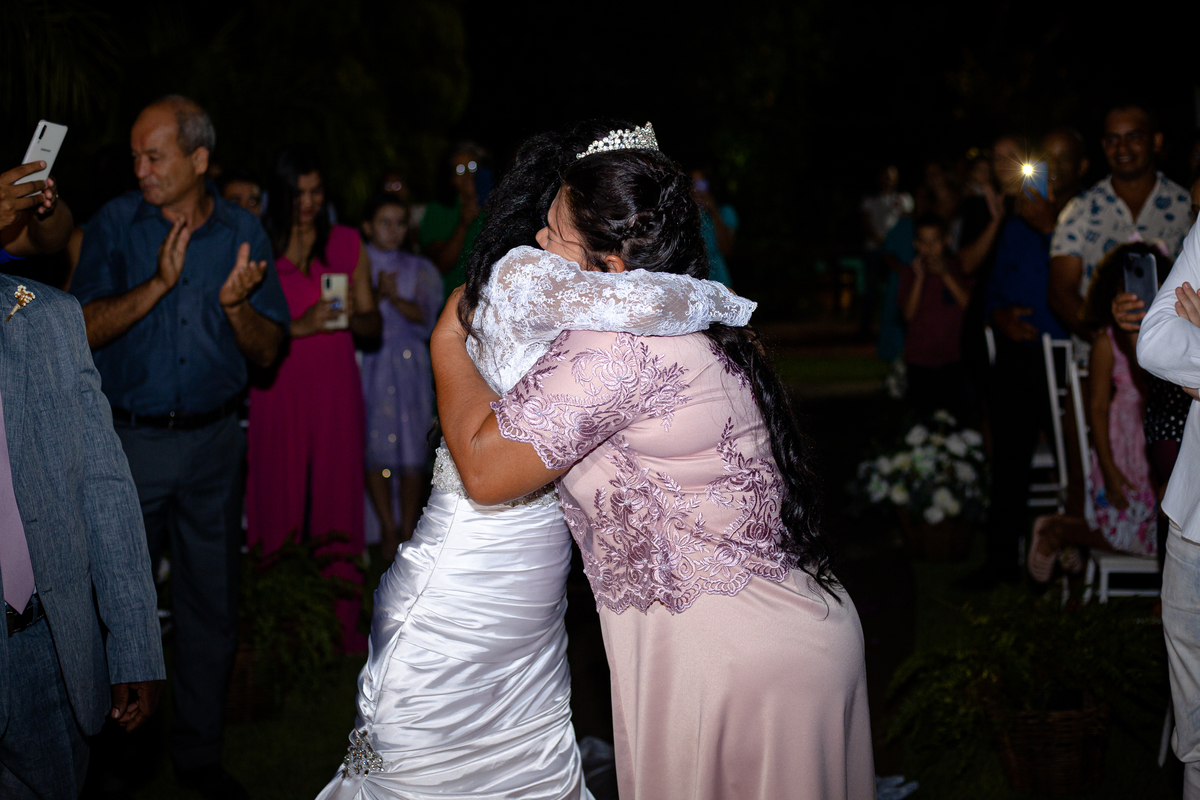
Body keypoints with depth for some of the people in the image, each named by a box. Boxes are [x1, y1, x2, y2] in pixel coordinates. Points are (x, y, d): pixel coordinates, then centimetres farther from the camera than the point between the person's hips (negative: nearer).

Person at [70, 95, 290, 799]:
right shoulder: (116, 225, -3)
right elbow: (85, 328, -11)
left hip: (214, 442, 2)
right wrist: (159, 283, -22)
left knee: (213, 606, 10)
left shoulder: (243, 232, 1)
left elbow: (267, 352, 1)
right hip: (130, 441, -2)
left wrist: (236, 304, -19)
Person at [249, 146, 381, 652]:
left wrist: (352, 317, -9)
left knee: (338, 504, 0)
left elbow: (374, 326, 12)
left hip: (336, 388, 1)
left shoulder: (348, 244, 10)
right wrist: (299, 326, -16)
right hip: (278, 390, -1)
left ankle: (342, 626, 7)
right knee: (279, 504, -1)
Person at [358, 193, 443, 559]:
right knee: (375, 449, -4)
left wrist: (397, 299, -14)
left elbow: (426, 321, 1)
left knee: (411, 451, -2)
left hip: (410, 366, 1)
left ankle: (408, 529, 6)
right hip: (369, 364, -1)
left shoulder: (420, 270, 12)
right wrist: (377, 295, -16)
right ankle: (388, 528, 7)